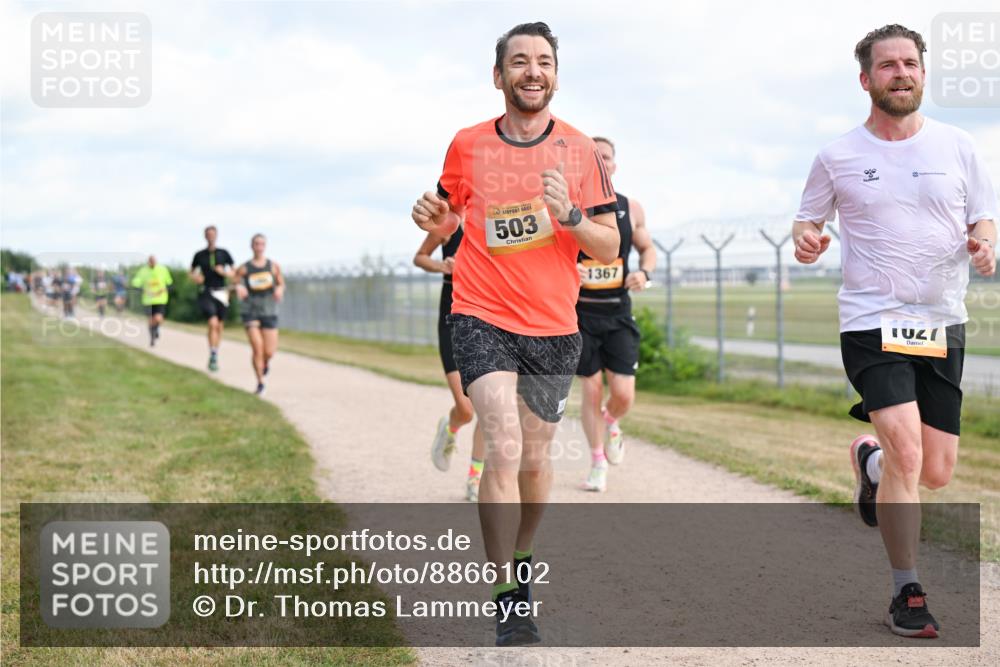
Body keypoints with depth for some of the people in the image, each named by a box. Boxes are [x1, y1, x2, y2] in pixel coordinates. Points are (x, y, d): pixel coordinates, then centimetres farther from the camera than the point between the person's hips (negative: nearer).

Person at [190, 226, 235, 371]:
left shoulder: (224, 253, 5)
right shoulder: (199, 255, 3)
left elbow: (233, 273, 10)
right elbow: (192, 273, 15)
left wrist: (224, 272, -10)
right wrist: (195, 278, -6)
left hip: (221, 292, 2)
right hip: (206, 292, -2)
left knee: (219, 326, 9)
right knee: (213, 323, -20)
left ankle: (215, 356, 25)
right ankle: (212, 356, -16)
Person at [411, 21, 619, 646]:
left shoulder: (580, 150, 0)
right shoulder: (468, 146, 1)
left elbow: (609, 247, 0)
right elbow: (451, 219, 16)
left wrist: (568, 214, -19)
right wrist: (434, 219, -8)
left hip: (554, 326, 2)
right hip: (483, 319, -2)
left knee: (535, 457, 14)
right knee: (504, 449, -17)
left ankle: (521, 558, 40)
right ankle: (510, 603, -13)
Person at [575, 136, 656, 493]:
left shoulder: (631, 209, 2)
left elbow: (648, 249, 15)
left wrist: (644, 272, -6)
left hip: (618, 313, 2)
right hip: (580, 313, -2)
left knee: (623, 395, -6)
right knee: (591, 392, 1)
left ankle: (610, 423, 30)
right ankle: (598, 463, 19)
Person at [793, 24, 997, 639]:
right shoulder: (838, 157, 2)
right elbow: (808, 218, 13)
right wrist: (806, 237, -10)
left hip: (943, 324, 3)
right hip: (872, 322, -3)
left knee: (936, 473, 5)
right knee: (907, 454, -18)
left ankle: (869, 458, 41)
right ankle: (907, 592, -3)